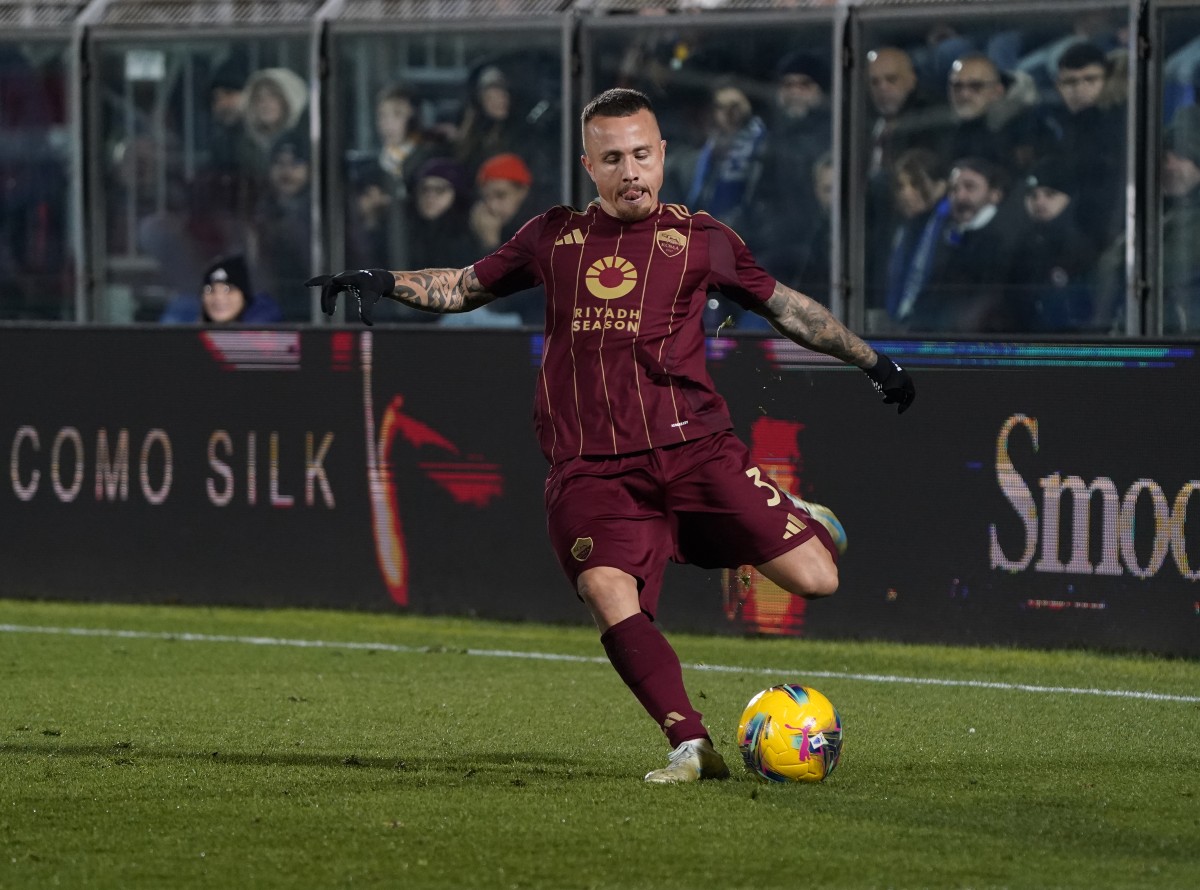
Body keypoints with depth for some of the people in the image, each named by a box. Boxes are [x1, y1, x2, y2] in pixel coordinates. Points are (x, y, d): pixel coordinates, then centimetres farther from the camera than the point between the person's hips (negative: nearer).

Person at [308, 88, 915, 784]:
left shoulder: (701, 239, 12)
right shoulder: (555, 237, 16)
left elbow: (786, 306, 24)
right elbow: (466, 288, 28)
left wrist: (871, 360, 24)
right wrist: (385, 281, 13)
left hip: (692, 446, -1)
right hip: (590, 470, 1)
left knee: (815, 580, -12)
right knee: (608, 590, -28)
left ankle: (809, 523, 26)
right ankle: (692, 746, -23)